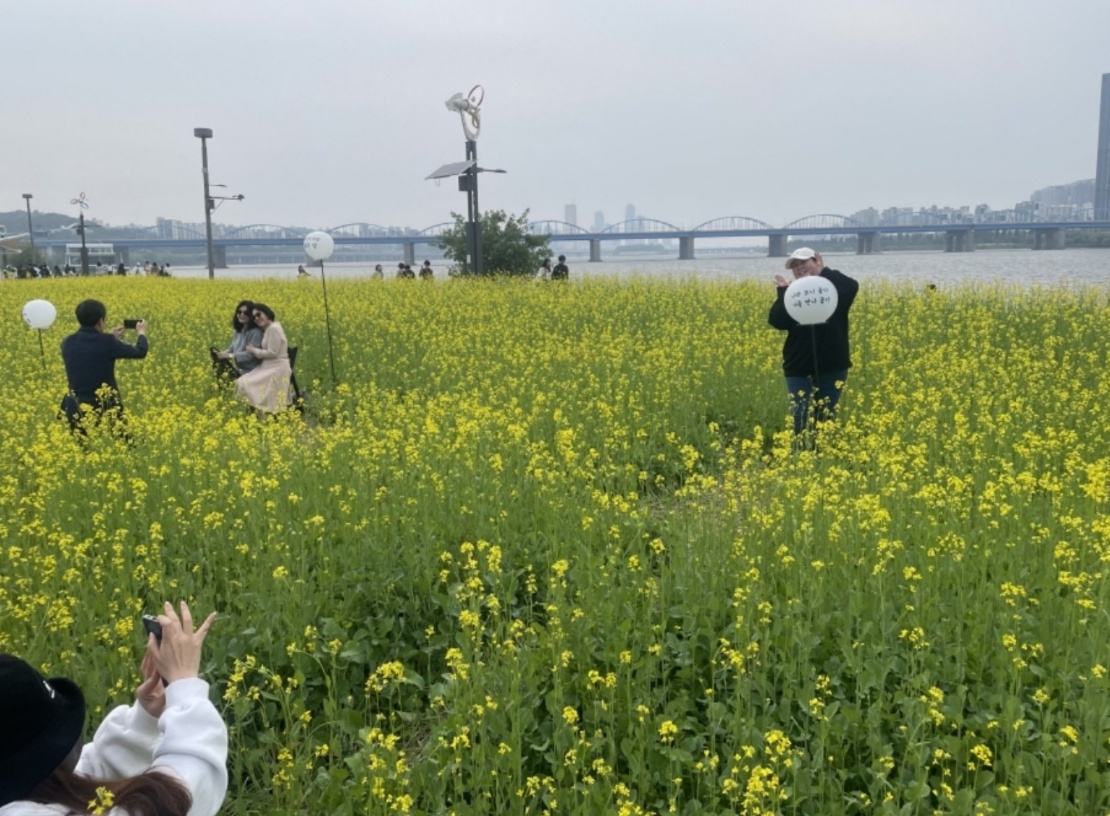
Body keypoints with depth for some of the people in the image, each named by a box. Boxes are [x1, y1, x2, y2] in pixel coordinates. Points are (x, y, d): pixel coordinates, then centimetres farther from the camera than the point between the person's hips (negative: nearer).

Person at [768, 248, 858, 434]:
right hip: (799, 366, 1)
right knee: (798, 415, -3)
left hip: (832, 365, -1)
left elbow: (853, 286, -22)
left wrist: (824, 272, -16)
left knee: (826, 417, 9)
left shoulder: (833, 288, 1)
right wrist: (783, 292, -9)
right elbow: (777, 322, -7)